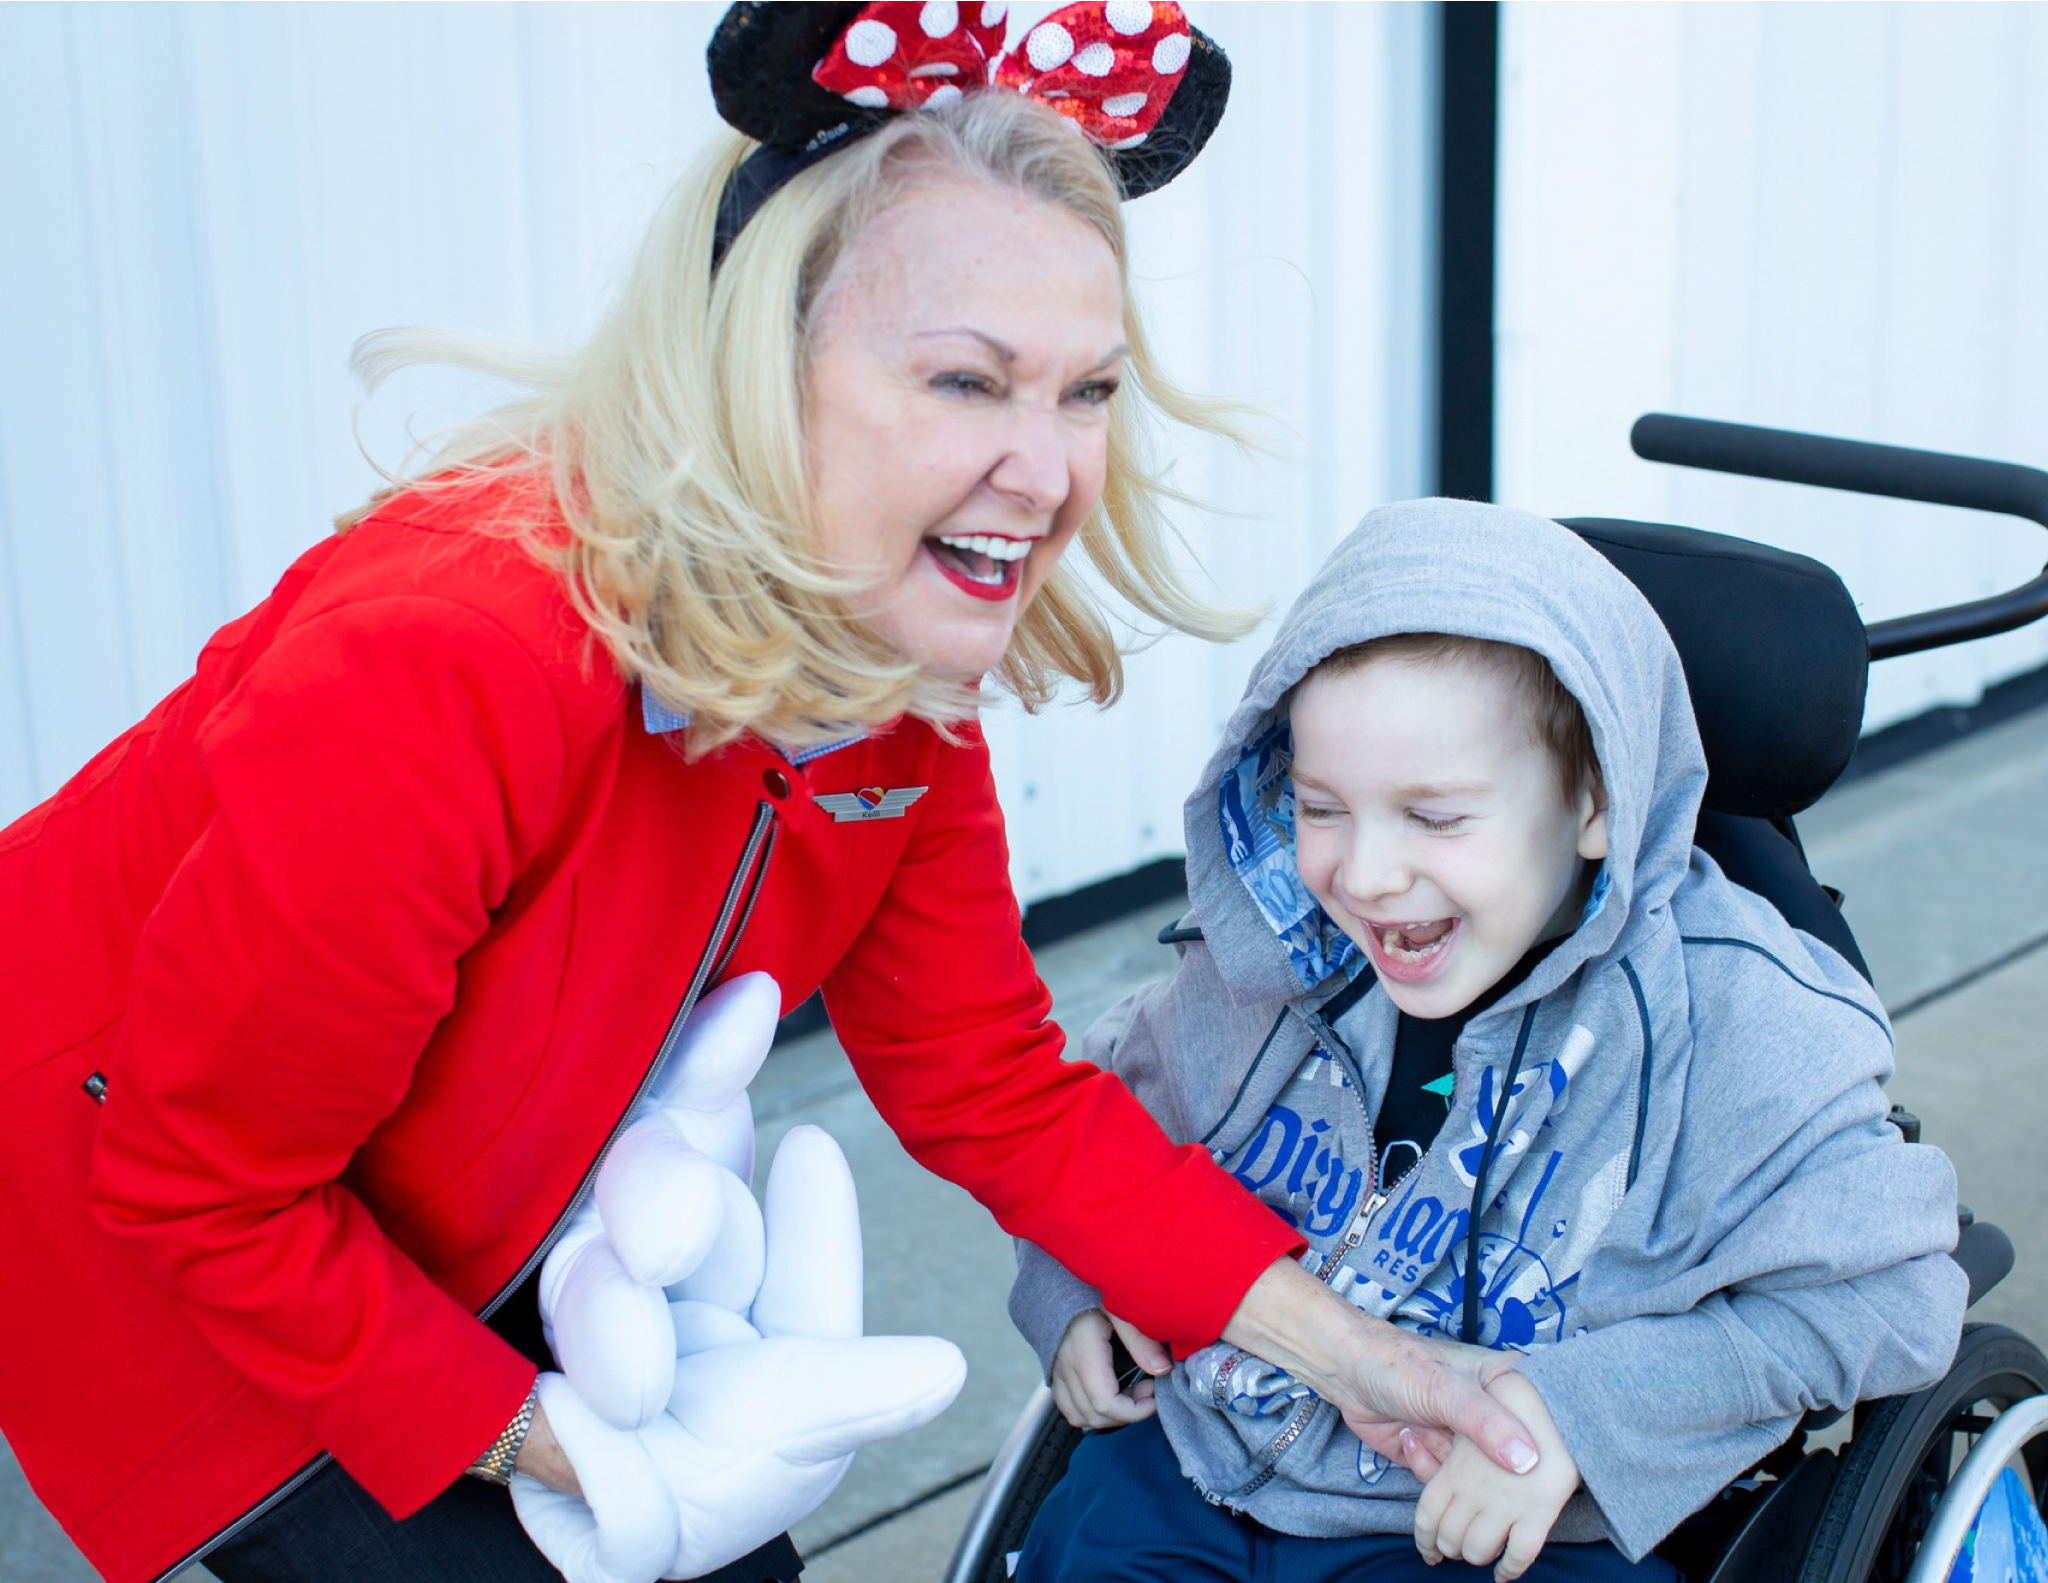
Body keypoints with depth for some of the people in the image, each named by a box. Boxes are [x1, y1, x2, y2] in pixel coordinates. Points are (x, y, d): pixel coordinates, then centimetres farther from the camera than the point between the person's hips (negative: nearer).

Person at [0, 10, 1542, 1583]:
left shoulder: (905, 696, -14)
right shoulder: (447, 667, -39)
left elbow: (994, 1089, -6)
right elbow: (200, 1179, -28)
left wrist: (1341, 1347, -12)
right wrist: (520, 1429, -18)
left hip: (472, 1232, 7)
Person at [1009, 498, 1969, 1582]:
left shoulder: (1734, 1022, -16)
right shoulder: (1276, 955, -2)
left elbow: (1885, 1295, -14)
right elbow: (1114, 1103, 17)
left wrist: (1580, 1407, -21)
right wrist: (1074, 1288, -1)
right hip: (1207, 1467, 3)